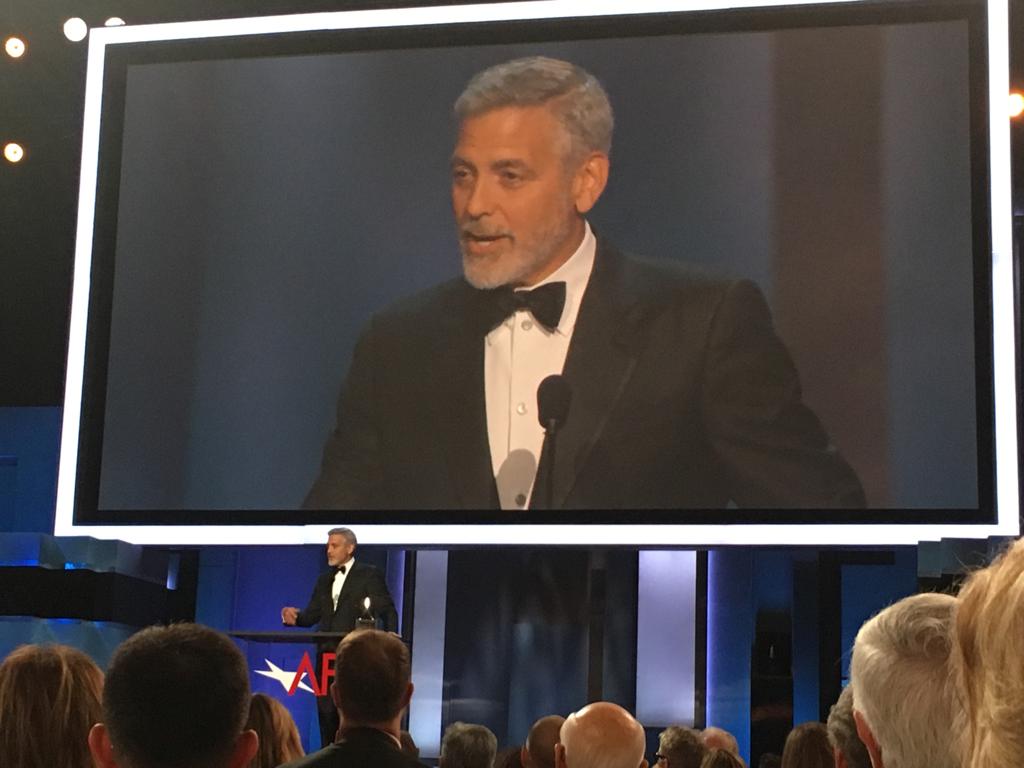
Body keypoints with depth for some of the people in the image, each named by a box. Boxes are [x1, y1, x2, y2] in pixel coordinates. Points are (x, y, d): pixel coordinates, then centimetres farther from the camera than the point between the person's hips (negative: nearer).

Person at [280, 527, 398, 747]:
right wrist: (295, 617, -7)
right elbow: (312, 615, 14)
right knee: (326, 713, 5)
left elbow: (387, 611, -4)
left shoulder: (369, 575, 1)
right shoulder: (324, 579, 19)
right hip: (327, 654, 6)